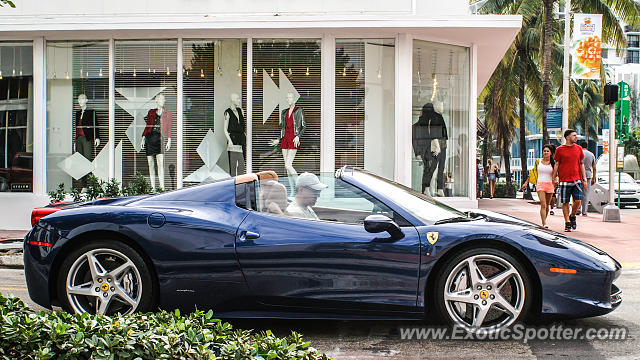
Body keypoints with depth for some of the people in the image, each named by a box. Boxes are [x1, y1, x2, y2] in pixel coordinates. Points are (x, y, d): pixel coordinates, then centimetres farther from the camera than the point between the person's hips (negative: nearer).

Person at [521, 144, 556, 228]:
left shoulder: (553, 163, 4)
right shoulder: (538, 161, 6)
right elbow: (533, 172, 15)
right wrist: (526, 182, 15)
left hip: (550, 185, 1)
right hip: (540, 184, -1)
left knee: (547, 205, 9)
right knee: (543, 204, -14)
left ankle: (544, 220, 28)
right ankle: (544, 224, -20)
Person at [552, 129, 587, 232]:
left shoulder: (579, 148, 10)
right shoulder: (559, 149, 1)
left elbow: (581, 164, 14)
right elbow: (556, 165, 5)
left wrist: (584, 179, 10)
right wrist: (554, 178, -1)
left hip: (577, 180, 2)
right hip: (564, 180, -2)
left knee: (578, 201, -7)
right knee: (565, 202, 1)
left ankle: (572, 216, 20)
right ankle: (567, 223, 10)